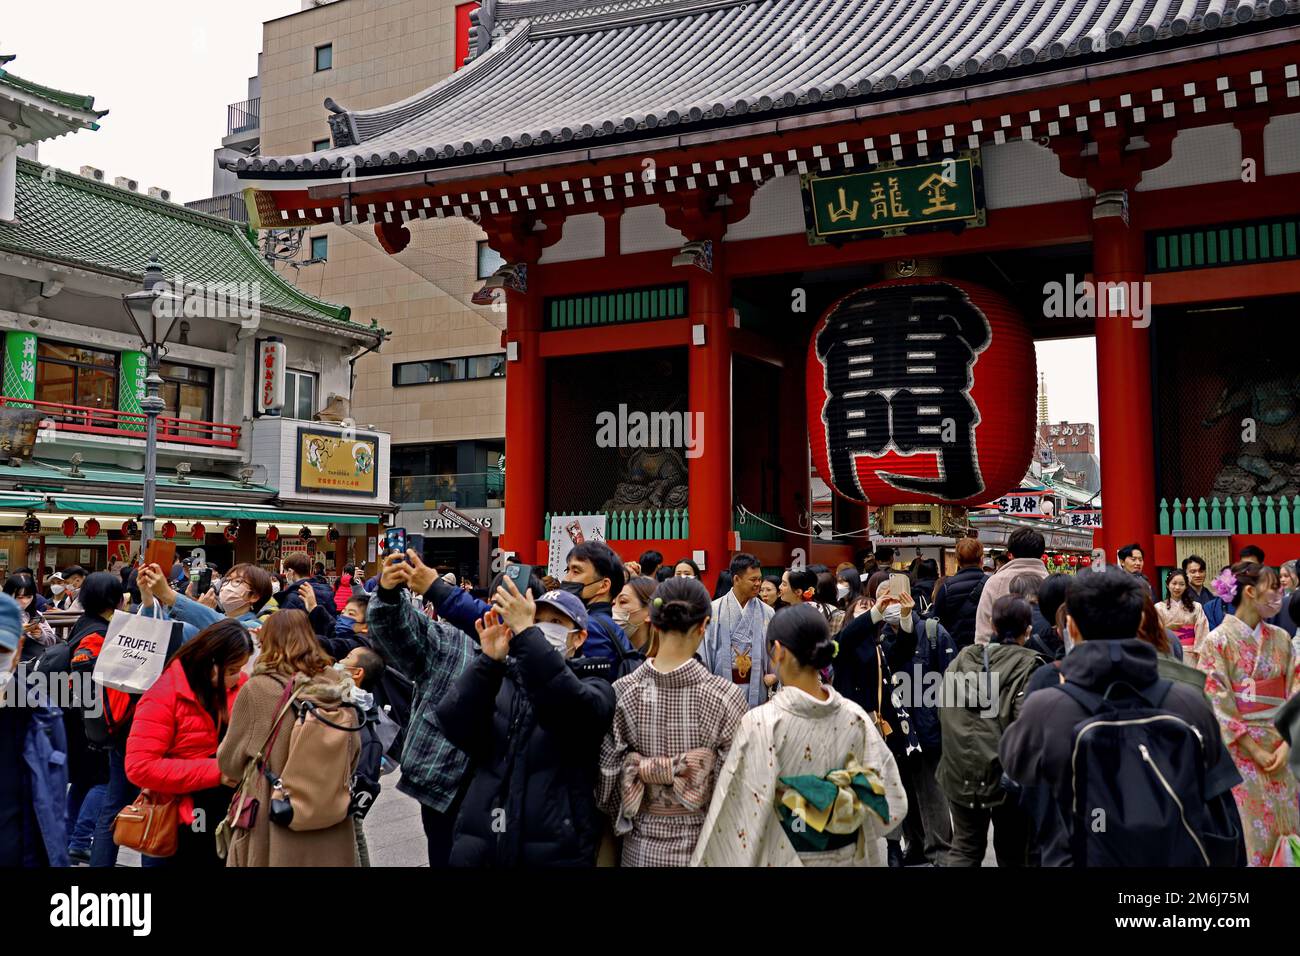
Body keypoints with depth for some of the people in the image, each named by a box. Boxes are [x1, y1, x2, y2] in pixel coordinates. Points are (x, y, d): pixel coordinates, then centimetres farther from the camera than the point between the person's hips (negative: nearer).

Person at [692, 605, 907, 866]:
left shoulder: (762, 723, -23)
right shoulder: (857, 718, -10)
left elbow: (743, 814, -21)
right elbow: (892, 804, -4)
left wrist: (711, 859, -9)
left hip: (781, 858, -3)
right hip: (846, 857, 4)